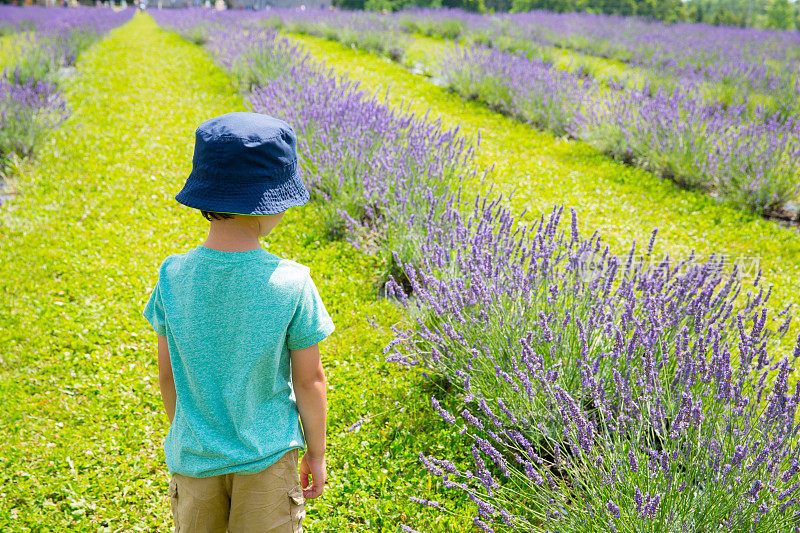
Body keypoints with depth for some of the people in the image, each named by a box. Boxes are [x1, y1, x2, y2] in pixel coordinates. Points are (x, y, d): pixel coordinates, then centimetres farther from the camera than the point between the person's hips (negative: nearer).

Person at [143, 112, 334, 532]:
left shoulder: (173, 276, -15)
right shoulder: (292, 284, -22)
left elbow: (167, 375, -4)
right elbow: (309, 380, -12)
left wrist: (184, 434, 14)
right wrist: (317, 453, 3)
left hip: (194, 455, 2)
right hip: (267, 452, -2)